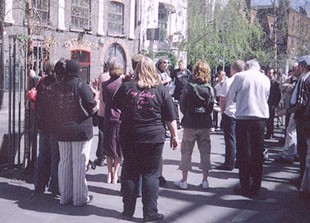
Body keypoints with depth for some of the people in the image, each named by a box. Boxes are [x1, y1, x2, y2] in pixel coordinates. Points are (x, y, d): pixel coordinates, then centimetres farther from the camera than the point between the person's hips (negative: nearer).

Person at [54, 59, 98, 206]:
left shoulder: (57, 87, 5)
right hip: (81, 131, -5)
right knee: (79, 163, 1)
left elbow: (55, 108, 13)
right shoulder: (82, 86, -11)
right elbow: (92, 109, -13)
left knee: (64, 163, 11)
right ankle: (79, 197, 7)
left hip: (62, 131, 5)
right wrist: (96, 97, 6)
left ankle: (64, 196, 18)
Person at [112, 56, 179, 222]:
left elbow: (114, 106, 13)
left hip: (129, 138, 1)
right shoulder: (161, 89, -3)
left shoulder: (126, 87, -3)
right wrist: (174, 136, 7)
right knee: (150, 174, 5)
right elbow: (170, 117, -1)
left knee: (129, 173, 12)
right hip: (153, 138, -1)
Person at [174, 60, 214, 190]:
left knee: (186, 152, 7)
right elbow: (211, 108, 4)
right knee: (205, 152, 11)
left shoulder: (189, 88, -11)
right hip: (205, 125, 2)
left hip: (190, 125, -2)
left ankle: (184, 180, 10)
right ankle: (205, 180, 15)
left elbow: (182, 106, -4)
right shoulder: (210, 89, -4)